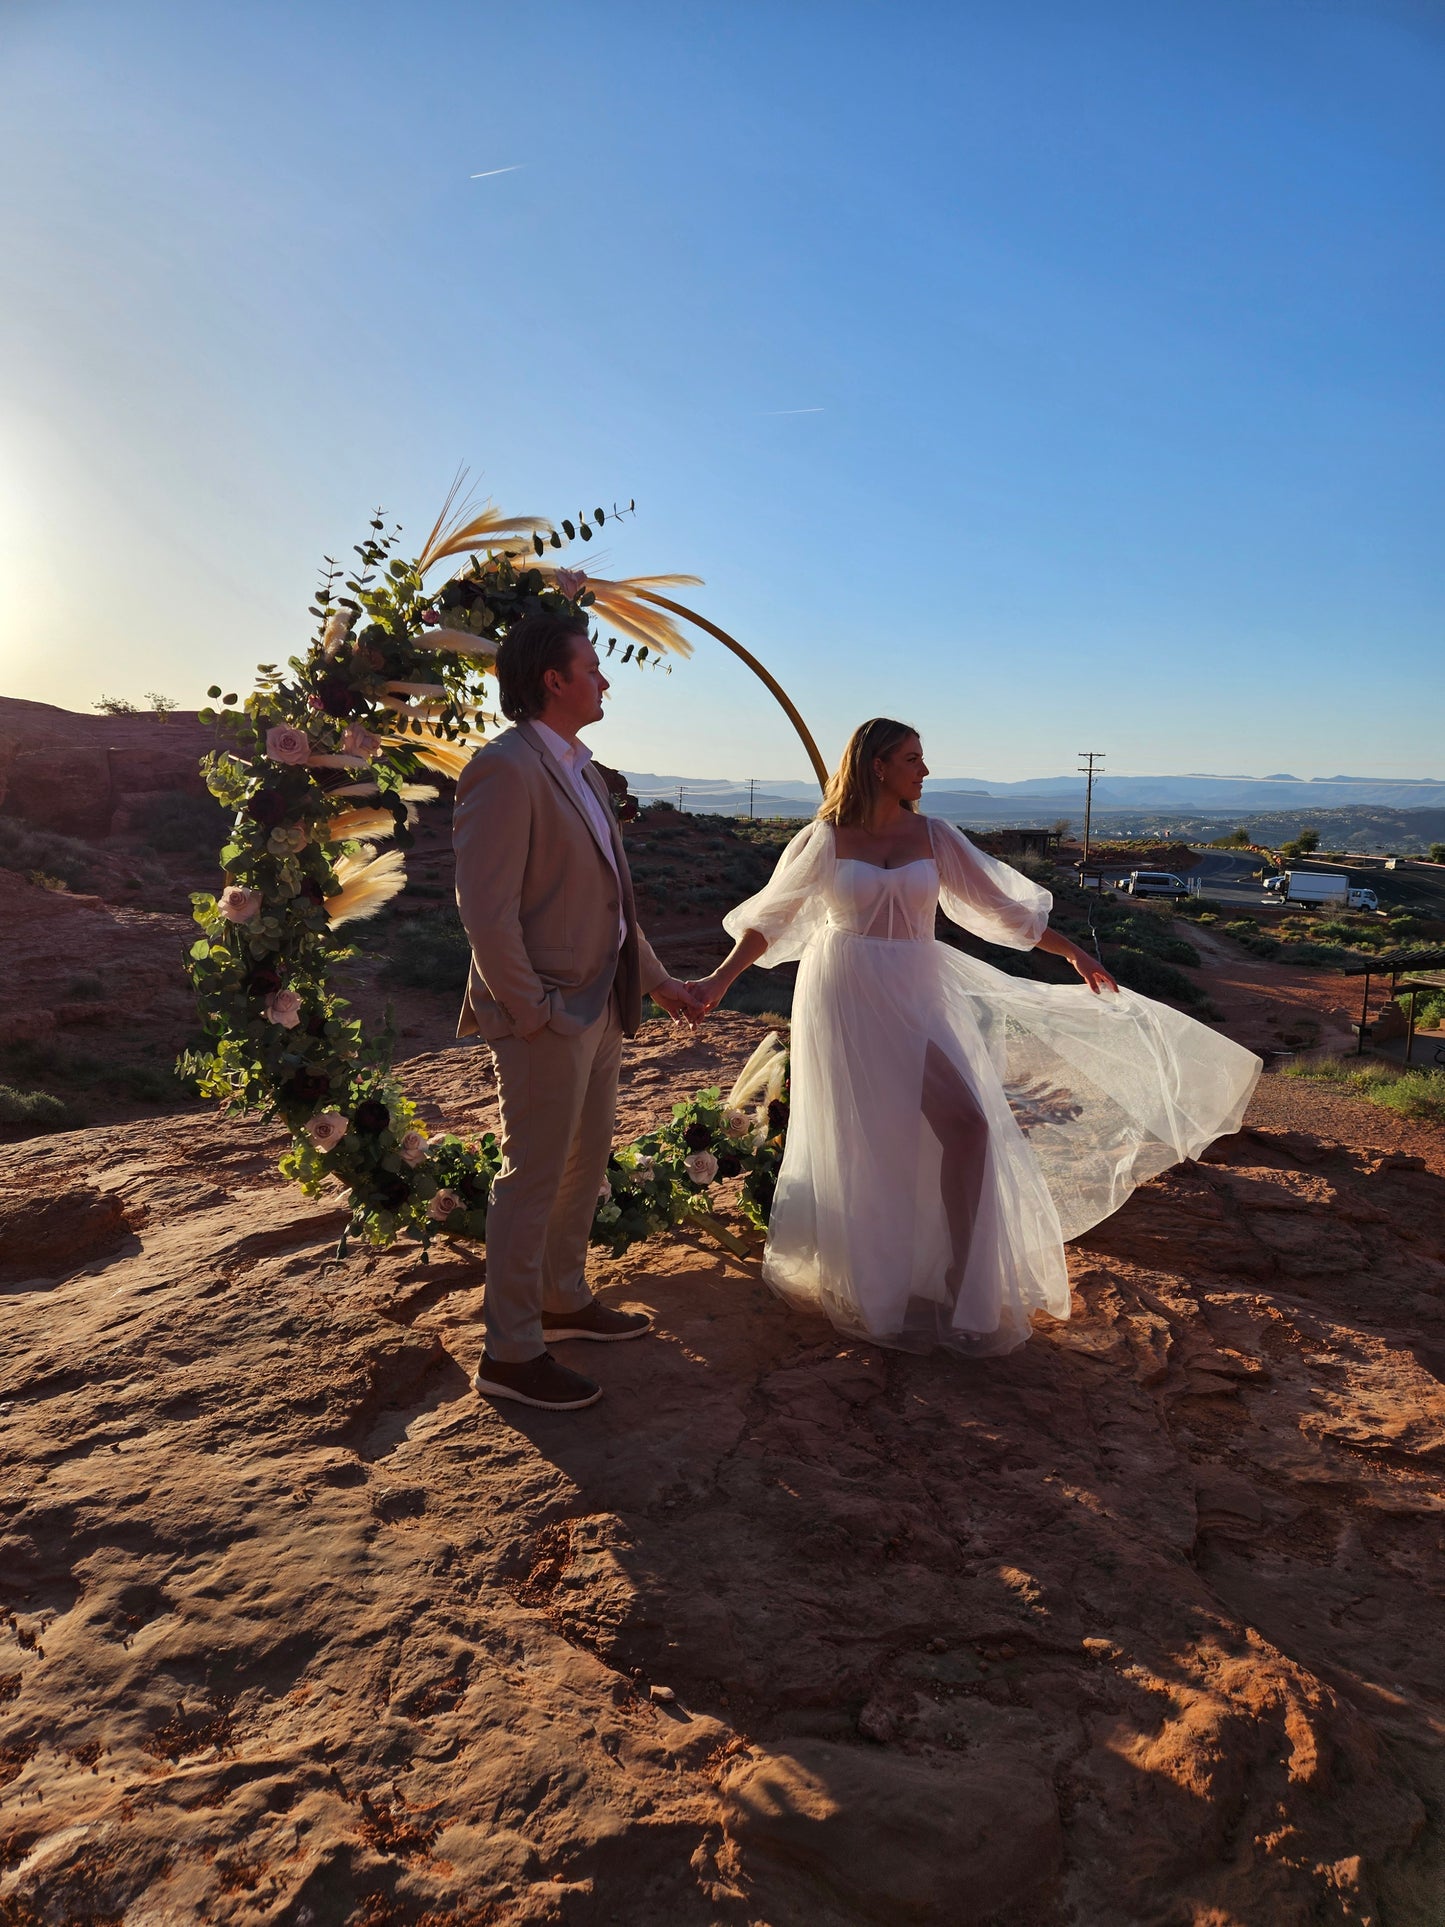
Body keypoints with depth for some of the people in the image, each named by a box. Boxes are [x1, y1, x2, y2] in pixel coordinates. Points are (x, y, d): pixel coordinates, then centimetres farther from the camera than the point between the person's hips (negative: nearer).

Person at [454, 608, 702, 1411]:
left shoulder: (579, 769, 14)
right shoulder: (506, 770, -17)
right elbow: (485, 907, -21)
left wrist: (657, 979, 18)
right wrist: (534, 1010, -19)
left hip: (602, 1006, 10)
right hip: (549, 1017, -9)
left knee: (586, 1163, 20)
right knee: (535, 1179, 1)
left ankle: (566, 1302, 38)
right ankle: (511, 1353, 17)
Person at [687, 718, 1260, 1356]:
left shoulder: (934, 837, 5)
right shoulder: (825, 839, -2)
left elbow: (1000, 906, 10)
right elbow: (769, 917, 1)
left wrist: (1072, 952, 11)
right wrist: (719, 981, -6)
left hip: (914, 999, 3)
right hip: (845, 1001, -2)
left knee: (968, 1124, -10)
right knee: (859, 1143, 2)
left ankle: (961, 1281, 4)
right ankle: (866, 1287, 21)